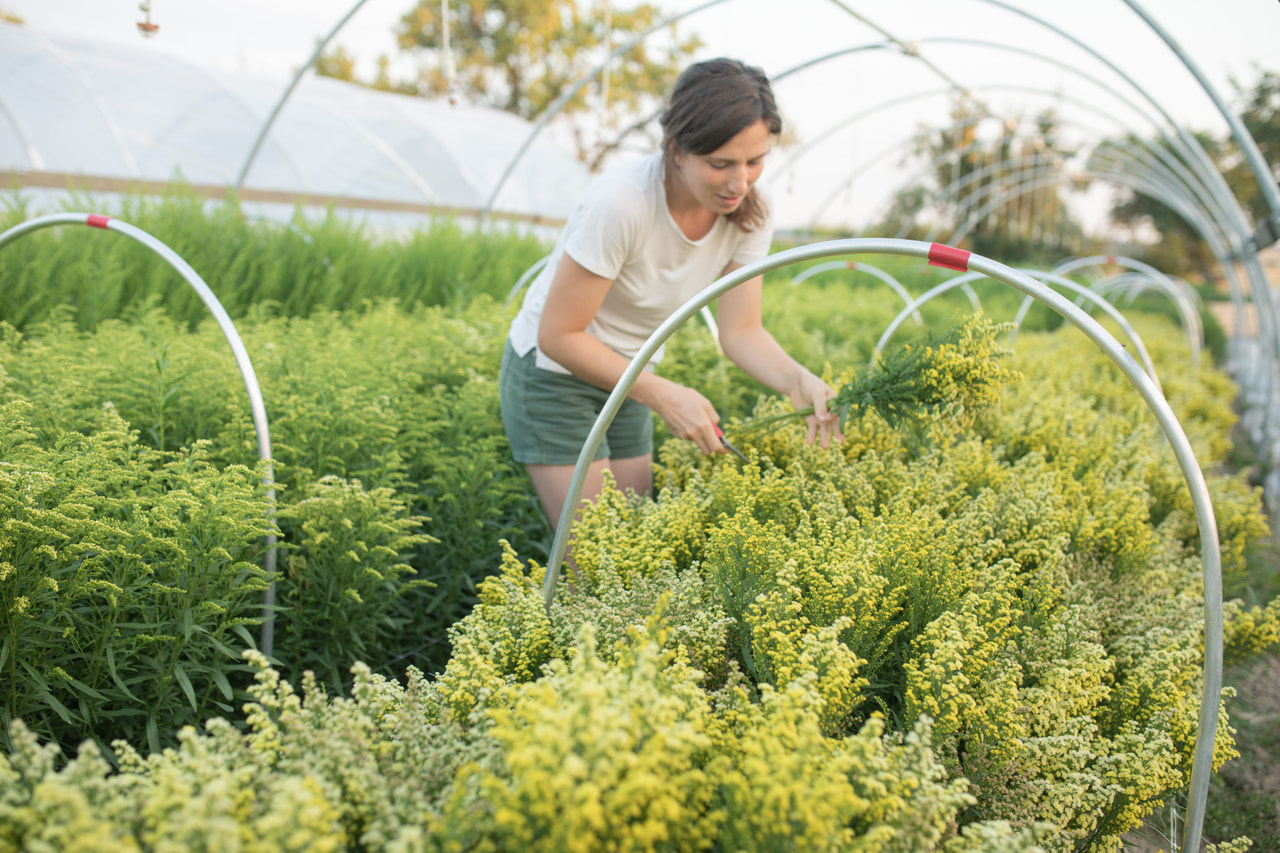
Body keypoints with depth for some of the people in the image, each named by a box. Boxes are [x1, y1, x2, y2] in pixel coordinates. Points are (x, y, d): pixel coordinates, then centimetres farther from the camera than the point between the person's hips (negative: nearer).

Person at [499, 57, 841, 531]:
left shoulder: (750, 213, -14)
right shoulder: (620, 202, -32)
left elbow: (741, 331, -10)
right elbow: (558, 335, -26)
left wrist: (797, 379, -29)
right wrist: (663, 395, -31)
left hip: (626, 377, 6)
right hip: (555, 372, -6)